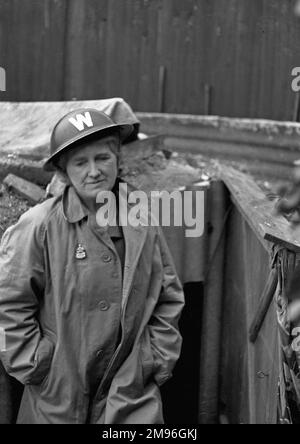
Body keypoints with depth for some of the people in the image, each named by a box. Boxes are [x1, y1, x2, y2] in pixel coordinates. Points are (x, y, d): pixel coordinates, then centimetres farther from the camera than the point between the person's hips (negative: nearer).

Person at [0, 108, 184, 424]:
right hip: (59, 398, -2)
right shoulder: (38, 227, -12)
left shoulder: (143, 225, 2)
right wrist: (34, 366, -7)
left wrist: (159, 358, 5)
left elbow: (168, 299, 12)